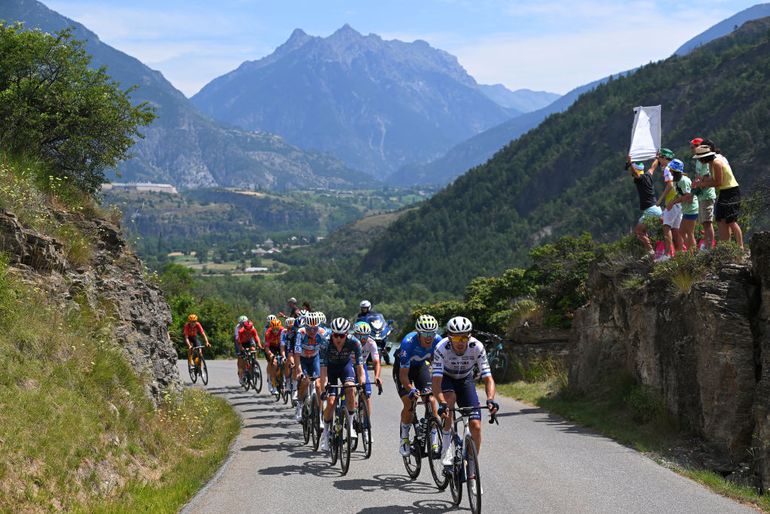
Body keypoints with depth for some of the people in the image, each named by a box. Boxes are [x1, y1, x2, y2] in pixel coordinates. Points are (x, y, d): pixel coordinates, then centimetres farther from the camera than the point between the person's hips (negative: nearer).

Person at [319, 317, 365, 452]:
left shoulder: (353, 342, -30)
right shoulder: (326, 344, -32)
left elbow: (359, 365, -28)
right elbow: (323, 368, -33)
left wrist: (362, 382, -40)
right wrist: (324, 387, -44)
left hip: (346, 365, 0)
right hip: (331, 367, 0)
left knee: (350, 387, -30)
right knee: (331, 402, -12)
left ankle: (350, 425, -14)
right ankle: (325, 433, 11)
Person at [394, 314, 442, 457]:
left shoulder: (437, 341, -27)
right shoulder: (408, 342, -37)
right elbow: (403, 374, -35)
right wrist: (411, 390, -50)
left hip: (421, 366, 3)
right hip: (403, 368, -3)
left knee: (431, 400, -15)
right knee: (408, 403, -19)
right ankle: (404, 438, 0)